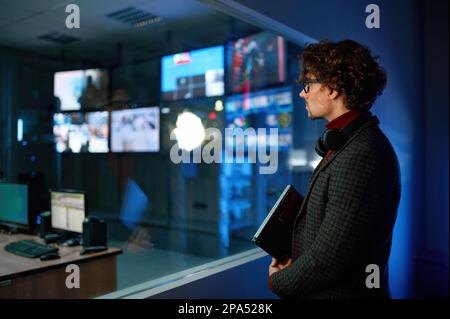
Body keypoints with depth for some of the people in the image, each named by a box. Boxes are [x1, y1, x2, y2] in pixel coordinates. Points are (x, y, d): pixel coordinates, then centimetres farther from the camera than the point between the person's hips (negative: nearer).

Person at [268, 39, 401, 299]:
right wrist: (292, 265, -2)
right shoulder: (348, 143, 6)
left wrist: (278, 281, -9)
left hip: (341, 292, -8)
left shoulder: (359, 157, -26)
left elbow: (327, 260, -25)